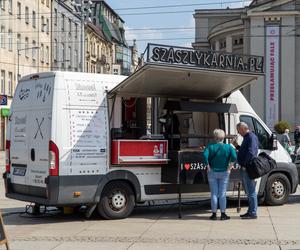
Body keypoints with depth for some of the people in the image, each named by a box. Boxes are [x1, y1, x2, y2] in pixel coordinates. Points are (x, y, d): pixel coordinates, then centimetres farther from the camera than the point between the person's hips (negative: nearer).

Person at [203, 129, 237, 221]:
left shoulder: (210, 147, -4)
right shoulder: (228, 147, -3)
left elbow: (205, 155, -19)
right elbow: (234, 157, -16)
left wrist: (208, 167, -11)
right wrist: (229, 168, -9)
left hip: (212, 173, 0)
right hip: (224, 173, 0)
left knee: (214, 194, 6)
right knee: (222, 194, 6)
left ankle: (214, 213, 9)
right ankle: (223, 214, 7)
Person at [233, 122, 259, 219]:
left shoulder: (251, 137, -14)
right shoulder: (247, 137, 18)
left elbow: (251, 153, -23)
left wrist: (244, 165, -22)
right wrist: (237, 146, 14)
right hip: (245, 168, 11)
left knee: (251, 191, -7)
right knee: (248, 191, 15)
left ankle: (253, 213, -4)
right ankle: (250, 211, 22)